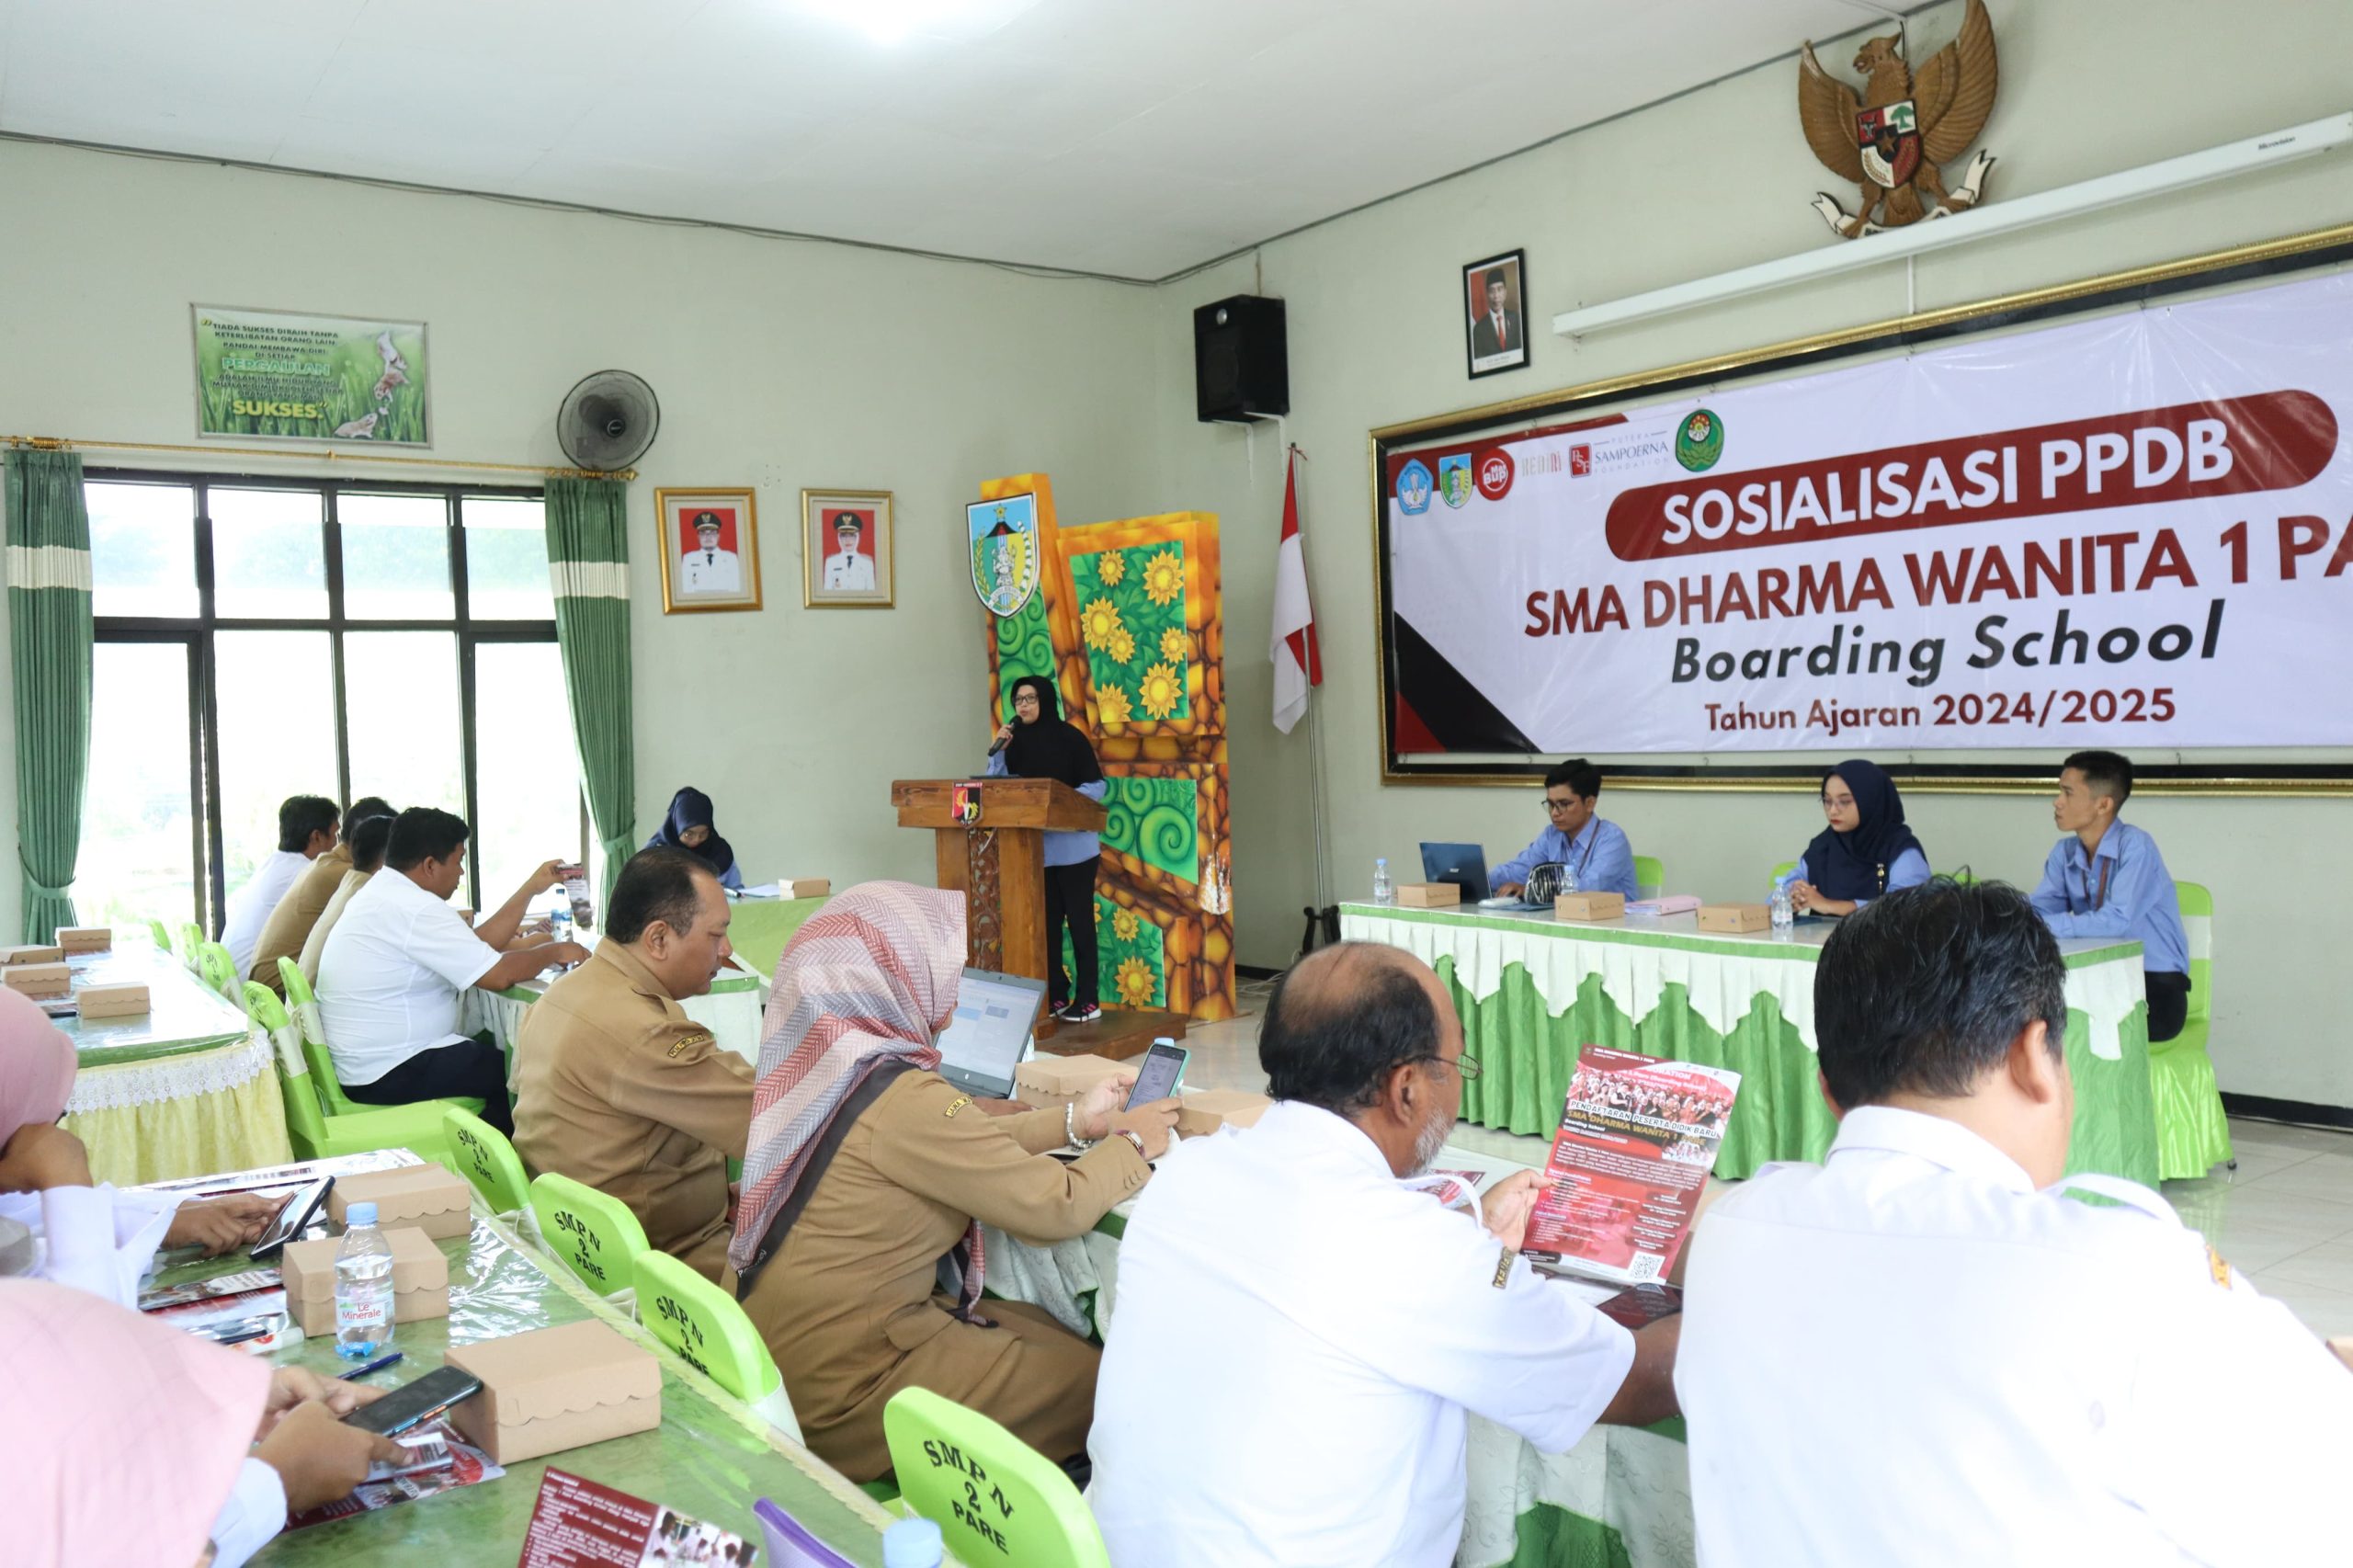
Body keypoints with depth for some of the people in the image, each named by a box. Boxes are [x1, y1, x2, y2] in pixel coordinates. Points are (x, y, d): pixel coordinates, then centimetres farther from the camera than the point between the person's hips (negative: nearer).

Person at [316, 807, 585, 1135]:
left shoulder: (384, 893, 10)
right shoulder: (413, 908, -21)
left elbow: (477, 947, 11)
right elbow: (498, 975, -21)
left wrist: (531, 888, 14)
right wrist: (554, 951, -5)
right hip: (389, 1076, -10)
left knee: (490, 1047, 20)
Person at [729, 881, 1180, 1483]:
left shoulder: (816, 1062, 0)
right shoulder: (900, 1098, -26)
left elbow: (958, 1148, 11)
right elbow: (1058, 1206, -20)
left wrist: (1075, 1122, 13)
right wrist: (1131, 1144, -2)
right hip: (837, 1394, -8)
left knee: (1042, 1326, 19)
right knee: (1091, 1374, 5)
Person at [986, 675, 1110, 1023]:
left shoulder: (1070, 737, -5)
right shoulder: (1017, 741, 9)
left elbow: (1097, 785, -8)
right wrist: (998, 750, -8)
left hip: (1073, 845, -5)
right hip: (1035, 845, 5)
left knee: (1079, 918, -1)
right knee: (1046, 920, 8)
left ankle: (1089, 999, 3)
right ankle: (1054, 995, 16)